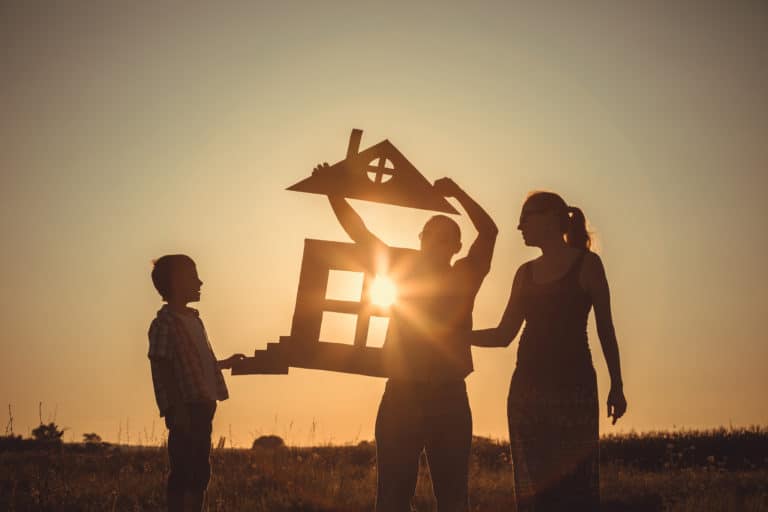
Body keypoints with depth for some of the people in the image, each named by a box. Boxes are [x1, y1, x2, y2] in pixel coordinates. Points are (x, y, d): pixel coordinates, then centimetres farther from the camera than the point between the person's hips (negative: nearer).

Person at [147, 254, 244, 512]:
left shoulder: (193, 319, 17)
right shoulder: (164, 323, -9)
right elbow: (161, 370, -14)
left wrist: (224, 363, 30)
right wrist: (175, 409, -19)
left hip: (201, 407, 9)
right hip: (186, 409, -9)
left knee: (199, 472, 11)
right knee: (182, 472, -6)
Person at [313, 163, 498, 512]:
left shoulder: (464, 277, 7)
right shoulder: (403, 271, 10)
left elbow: (489, 232, -5)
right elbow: (358, 231, 6)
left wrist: (457, 193, -13)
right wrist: (333, 191, -2)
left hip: (448, 398, 0)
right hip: (401, 395, 1)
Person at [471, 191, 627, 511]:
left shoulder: (586, 264, 2)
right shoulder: (526, 273, 16)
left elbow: (605, 328, 1)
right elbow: (504, 335, 18)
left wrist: (616, 385, -3)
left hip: (573, 386, -5)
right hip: (527, 387, 5)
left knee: (575, 484, -10)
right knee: (532, 486, 2)